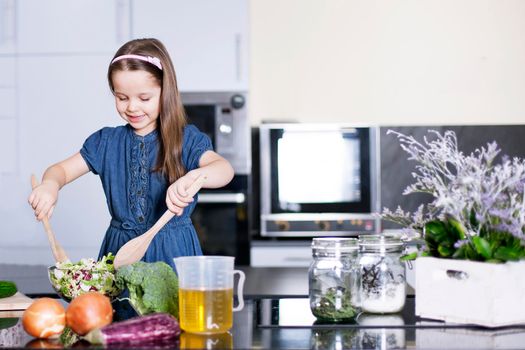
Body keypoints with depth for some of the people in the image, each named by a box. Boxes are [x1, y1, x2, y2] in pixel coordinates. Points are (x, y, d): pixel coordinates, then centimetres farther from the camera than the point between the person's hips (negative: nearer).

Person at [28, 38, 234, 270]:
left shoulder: (186, 139, 0)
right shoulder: (107, 141, 11)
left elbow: (225, 169, -16)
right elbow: (62, 169, 9)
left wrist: (191, 177, -38)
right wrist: (50, 184, -15)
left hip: (172, 252, -2)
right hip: (119, 250, 3)